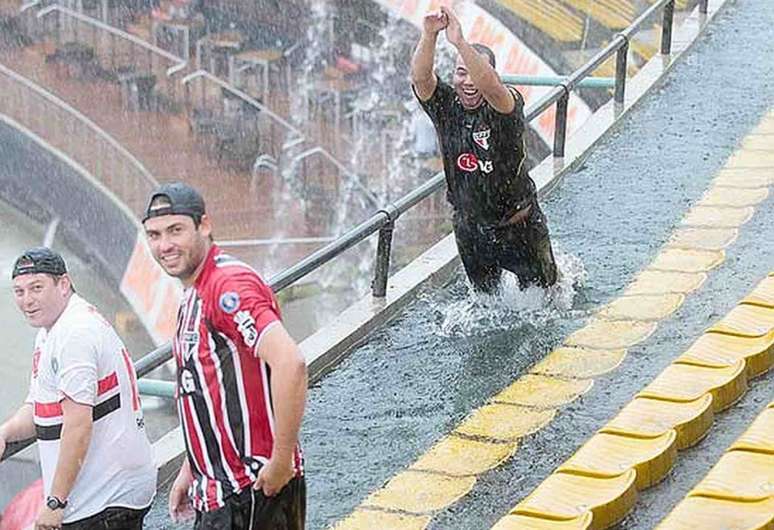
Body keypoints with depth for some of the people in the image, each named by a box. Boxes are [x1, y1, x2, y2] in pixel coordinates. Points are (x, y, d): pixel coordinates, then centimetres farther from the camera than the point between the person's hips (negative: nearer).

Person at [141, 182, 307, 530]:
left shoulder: (230, 285, -16)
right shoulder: (192, 298, 16)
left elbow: (290, 363, -29)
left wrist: (282, 461, -25)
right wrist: (190, 470, 23)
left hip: (253, 487, -10)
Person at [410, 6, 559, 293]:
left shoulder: (506, 105, -21)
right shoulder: (445, 106, -10)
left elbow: (490, 86, -45)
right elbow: (420, 78, -30)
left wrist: (460, 43, -56)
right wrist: (429, 36, -48)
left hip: (519, 226, -3)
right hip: (470, 228, 3)